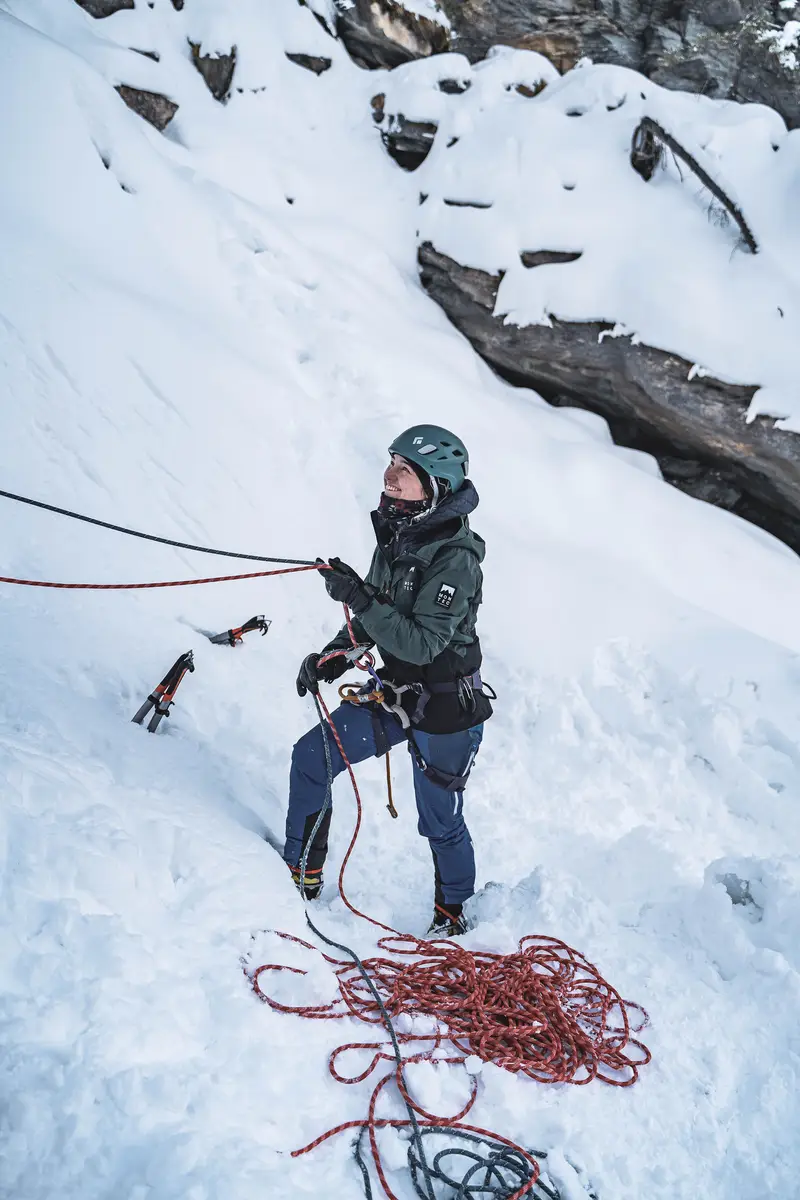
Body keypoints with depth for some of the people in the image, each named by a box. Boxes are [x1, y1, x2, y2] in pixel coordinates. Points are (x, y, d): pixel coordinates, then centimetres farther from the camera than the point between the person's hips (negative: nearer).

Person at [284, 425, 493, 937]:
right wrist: (334, 656, 3)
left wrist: (358, 597, -36)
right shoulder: (397, 533, -1)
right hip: (395, 691, 8)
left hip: (445, 708, -7)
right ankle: (302, 874, 21)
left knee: (441, 821, 9)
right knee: (311, 756, 4)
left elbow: (421, 643, -31)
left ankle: (452, 914, 36)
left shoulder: (456, 558, -26)